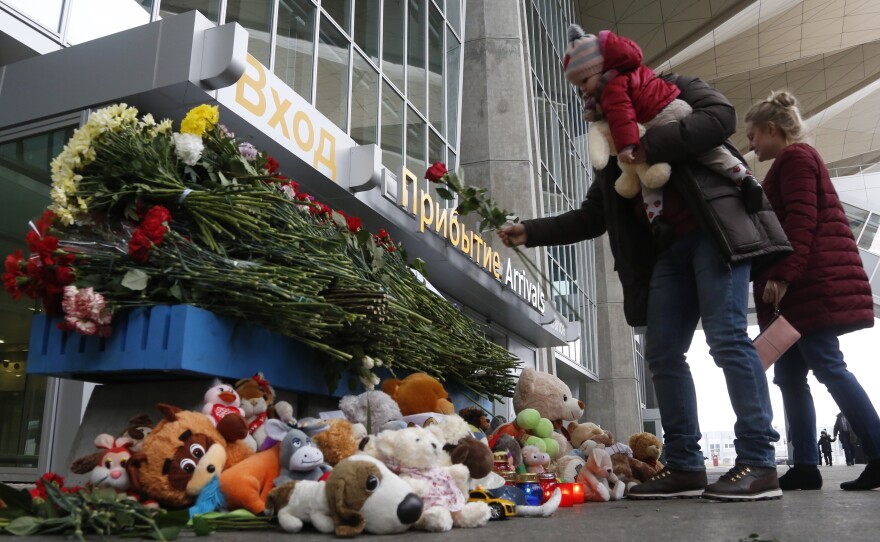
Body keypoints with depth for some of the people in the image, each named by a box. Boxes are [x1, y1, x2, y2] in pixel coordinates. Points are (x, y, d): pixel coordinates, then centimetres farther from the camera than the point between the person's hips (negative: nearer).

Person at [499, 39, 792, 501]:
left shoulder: (675, 90, 12)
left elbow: (721, 117, -9)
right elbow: (591, 217, 21)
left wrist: (651, 144, -15)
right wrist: (530, 232, 12)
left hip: (715, 232, -7)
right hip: (668, 250, 7)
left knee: (727, 338, -15)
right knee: (662, 353, -1)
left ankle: (759, 463, -10)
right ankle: (685, 466, 5)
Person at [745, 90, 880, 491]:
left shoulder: (795, 157, -3)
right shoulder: (792, 164, 27)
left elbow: (801, 219, -16)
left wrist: (781, 274, -23)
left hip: (812, 284, -10)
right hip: (803, 288, 10)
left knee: (827, 367, -13)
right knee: (790, 375, 4)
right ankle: (805, 466, 3)